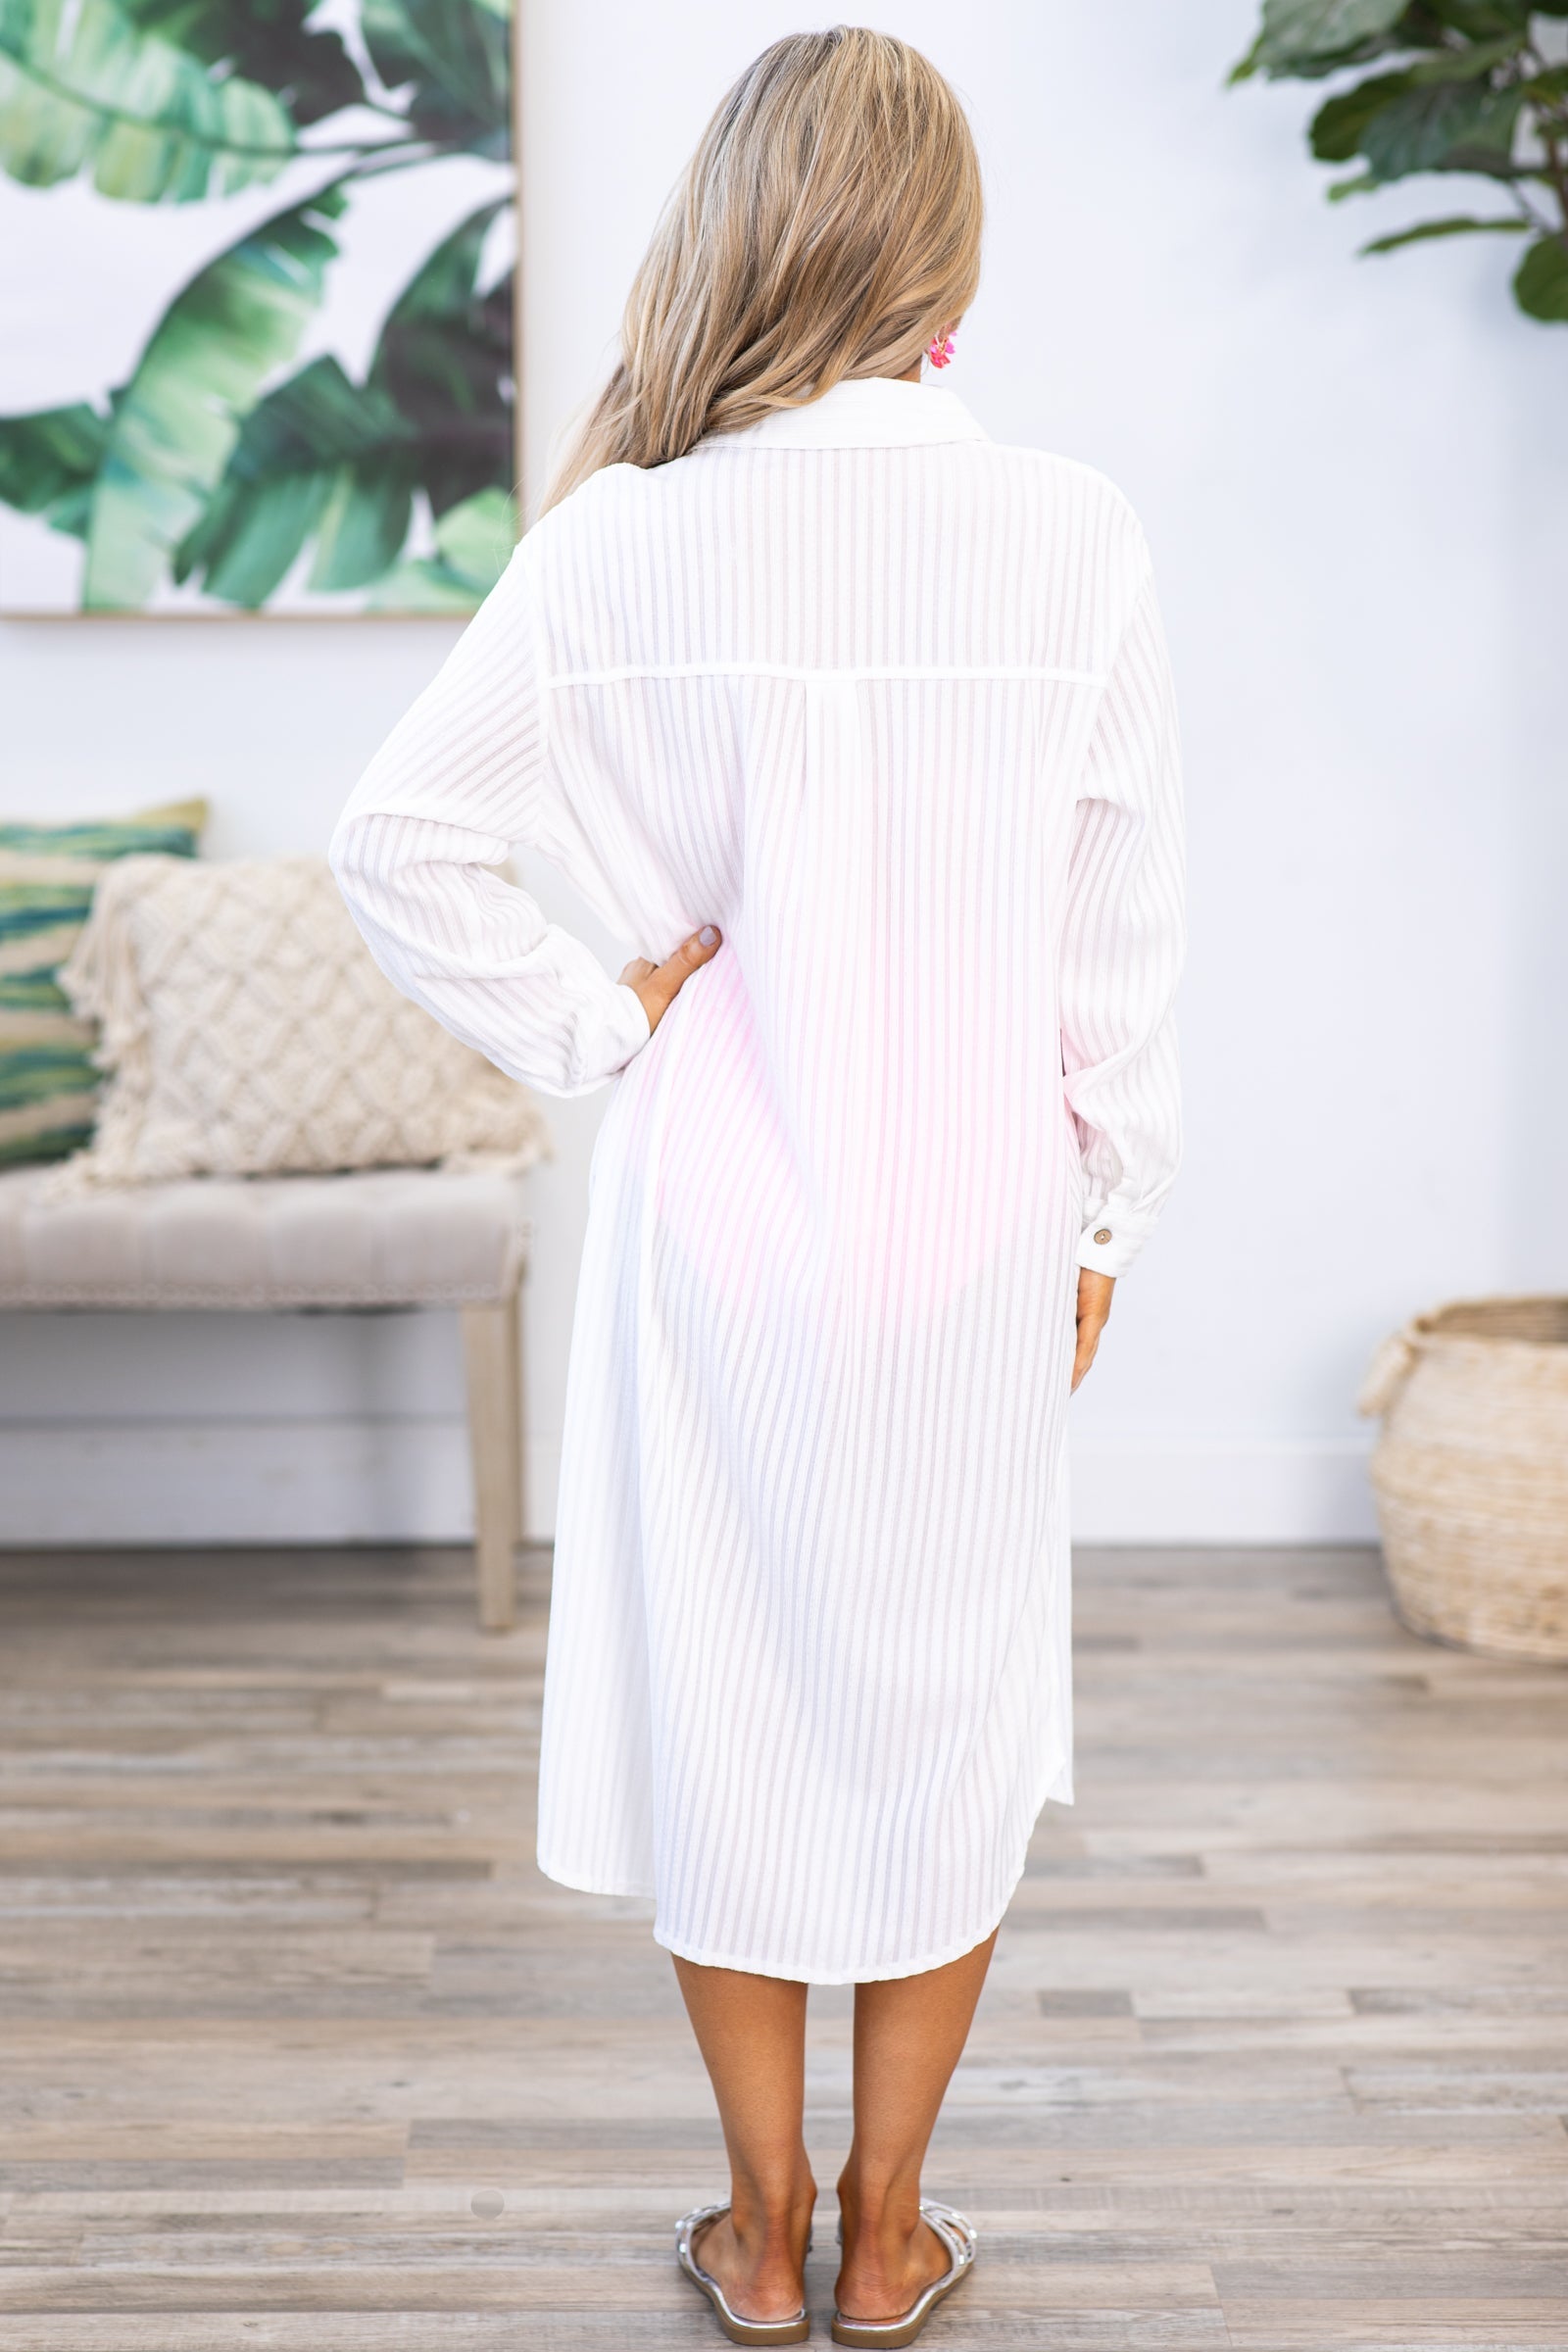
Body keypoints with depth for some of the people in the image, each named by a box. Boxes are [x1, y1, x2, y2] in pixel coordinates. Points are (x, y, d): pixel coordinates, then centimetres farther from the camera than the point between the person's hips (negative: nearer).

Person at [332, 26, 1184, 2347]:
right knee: (945, 1703, 15)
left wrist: (589, 1022, 0)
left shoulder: (628, 541, -8)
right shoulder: (1074, 533, -7)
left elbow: (396, 832, -11)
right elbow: (1125, 928, -2)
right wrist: (1102, 1212, 8)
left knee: (727, 1693, 15)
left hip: (718, 1200, 0)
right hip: (977, 1210, 1)